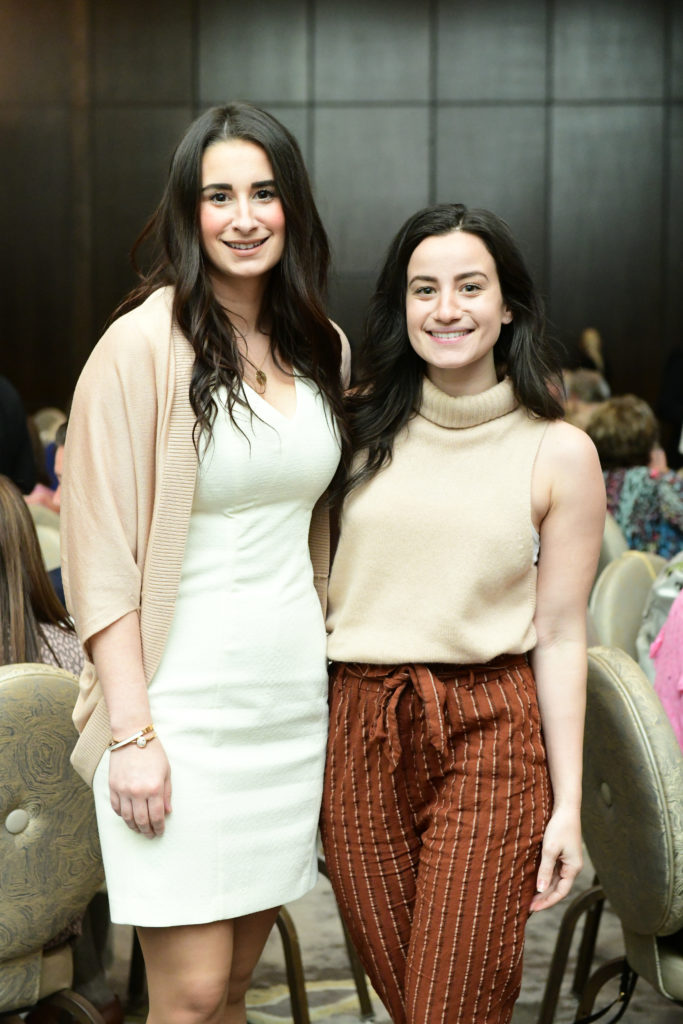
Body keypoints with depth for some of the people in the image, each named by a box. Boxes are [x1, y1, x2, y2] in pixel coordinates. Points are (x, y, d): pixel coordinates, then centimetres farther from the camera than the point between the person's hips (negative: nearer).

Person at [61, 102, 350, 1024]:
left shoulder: (321, 349, 9)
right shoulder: (146, 344, -11)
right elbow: (101, 553, -12)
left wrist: (328, 665, 15)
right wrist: (132, 729, -16)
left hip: (293, 691, 6)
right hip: (184, 696, -6)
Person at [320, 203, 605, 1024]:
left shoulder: (559, 453, -2)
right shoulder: (362, 424, 5)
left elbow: (560, 636, -1)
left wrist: (567, 802, -2)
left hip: (489, 739, -2)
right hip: (361, 734, 3)